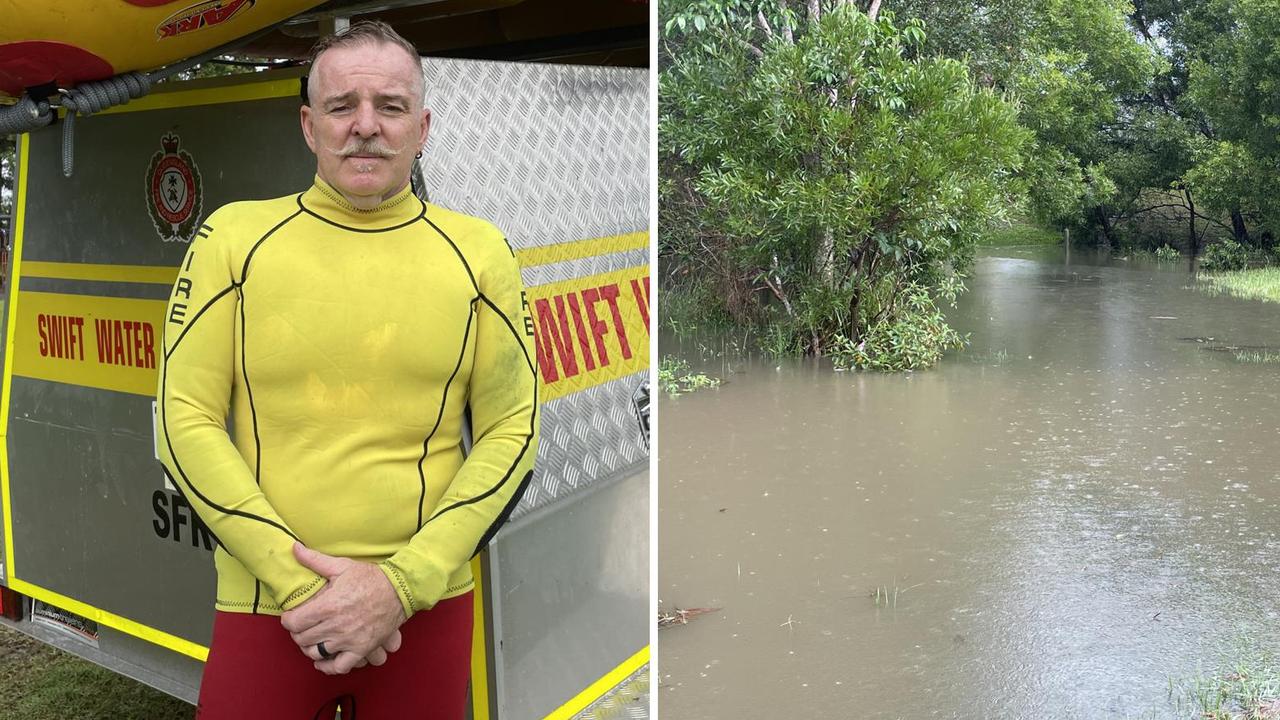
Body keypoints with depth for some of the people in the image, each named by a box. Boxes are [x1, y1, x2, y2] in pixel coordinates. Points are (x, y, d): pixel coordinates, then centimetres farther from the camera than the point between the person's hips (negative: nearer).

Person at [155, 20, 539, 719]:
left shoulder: (478, 251, 0)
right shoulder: (234, 236, -1)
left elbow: (512, 432, -2)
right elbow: (185, 420, -3)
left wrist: (401, 584, -11)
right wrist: (296, 582, -11)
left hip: (428, 607, 1)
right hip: (262, 609, 0)